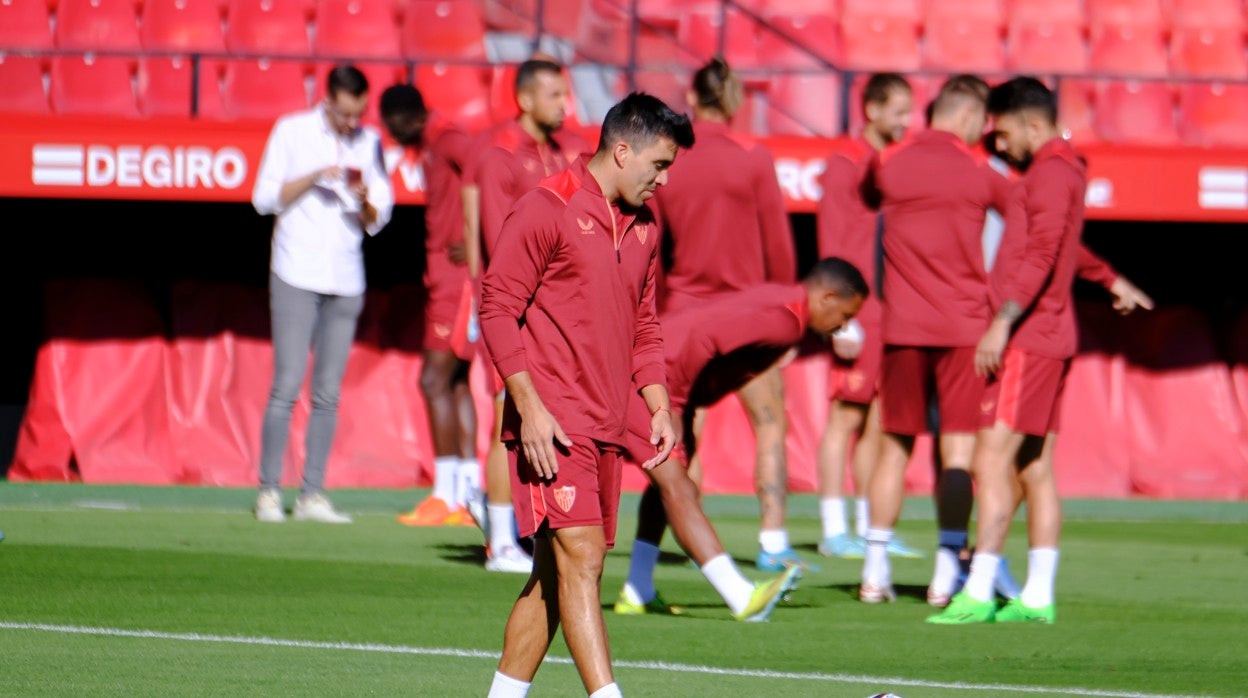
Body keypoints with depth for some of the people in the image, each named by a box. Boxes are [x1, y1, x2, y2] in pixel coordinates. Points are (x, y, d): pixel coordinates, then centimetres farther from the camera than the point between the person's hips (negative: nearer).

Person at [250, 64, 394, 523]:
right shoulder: (291, 131, 1)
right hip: (296, 277, -3)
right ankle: (268, 492, -4)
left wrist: (365, 201, -10)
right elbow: (264, 198, -1)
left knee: (328, 394, 2)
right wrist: (314, 177, -13)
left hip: (346, 280, 3)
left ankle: (312, 494, 4)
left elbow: (377, 221, 12)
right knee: (286, 387, -8)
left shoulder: (369, 143, 10)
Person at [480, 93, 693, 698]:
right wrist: (530, 408, -16)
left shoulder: (642, 224, 15)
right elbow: (497, 308, -10)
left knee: (557, 574, 9)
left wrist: (658, 405, 12)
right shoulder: (546, 210, -9)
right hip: (550, 422, -8)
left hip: (604, 430, 8)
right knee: (582, 557, -15)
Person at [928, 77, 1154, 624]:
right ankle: (1037, 597, 9)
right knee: (1035, 470, 9)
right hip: (1048, 339, 11)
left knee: (992, 461, -15)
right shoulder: (1060, 171, 20)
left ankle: (978, 594, -20)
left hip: (1029, 339, -11)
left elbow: (1043, 254, -24)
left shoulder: (1052, 173, -12)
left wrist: (1003, 321, -31)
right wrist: (1111, 279, 57)